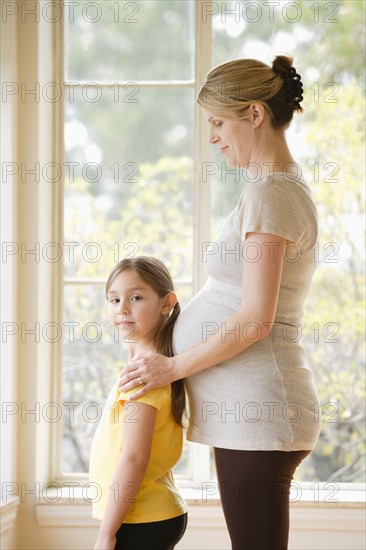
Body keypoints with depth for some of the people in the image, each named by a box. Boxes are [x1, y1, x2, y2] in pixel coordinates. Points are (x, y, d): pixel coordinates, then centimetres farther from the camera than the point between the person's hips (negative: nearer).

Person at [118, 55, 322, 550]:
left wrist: (174, 367, -10)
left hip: (255, 408, -10)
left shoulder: (270, 194, -14)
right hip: (252, 406, 10)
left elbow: (255, 320, -20)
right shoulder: (287, 186, 17)